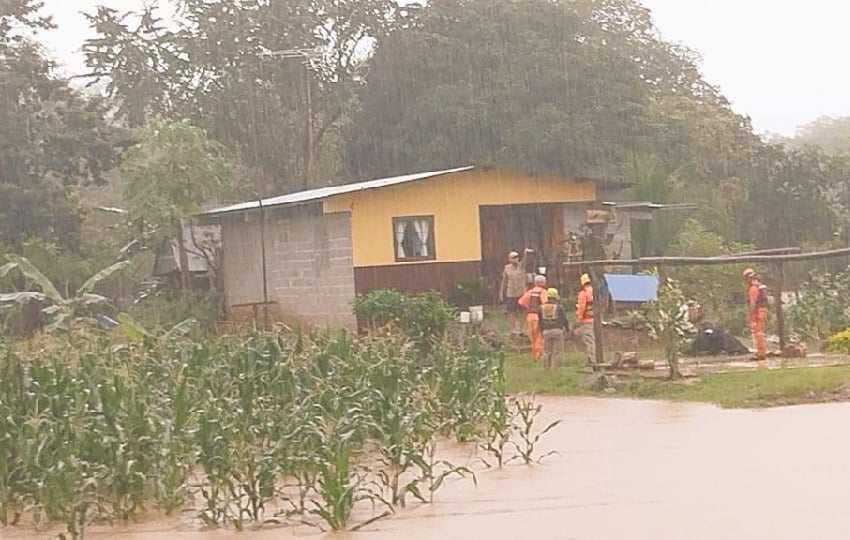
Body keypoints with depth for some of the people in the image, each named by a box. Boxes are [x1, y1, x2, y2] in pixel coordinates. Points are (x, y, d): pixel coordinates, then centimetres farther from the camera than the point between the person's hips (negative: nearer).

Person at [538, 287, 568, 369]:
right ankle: (556, 368, -3)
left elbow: (540, 321, 10)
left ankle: (546, 367, 12)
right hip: (557, 331, -3)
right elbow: (564, 319, 1)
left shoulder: (541, 308, 6)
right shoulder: (559, 307, -5)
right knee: (557, 351, 0)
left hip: (546, 331, 3)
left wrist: (542, 331, 20)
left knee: (546, 351, 11)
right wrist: (567, 329, 17)